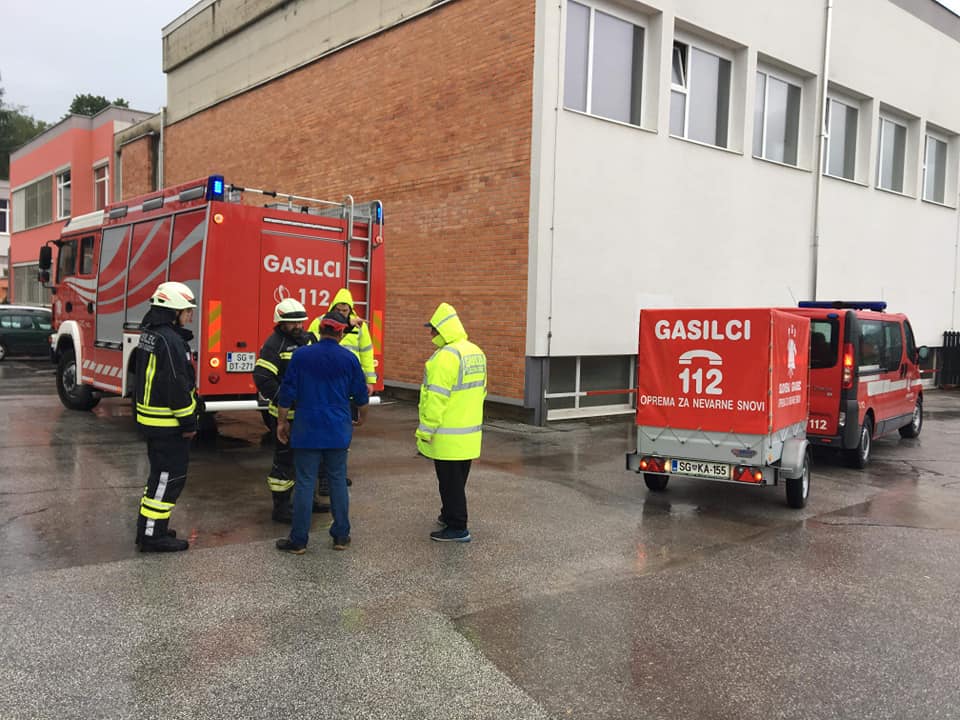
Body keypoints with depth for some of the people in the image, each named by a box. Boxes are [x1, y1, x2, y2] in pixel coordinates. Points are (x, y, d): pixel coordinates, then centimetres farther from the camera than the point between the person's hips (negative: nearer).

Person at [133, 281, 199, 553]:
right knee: (168, 477, -3)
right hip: (168, 424, -11)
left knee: (160, 473, 19)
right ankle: (153, 536, 2)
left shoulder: (149, 334, 13)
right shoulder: (170, 340, -20)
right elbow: (177, 386, -23)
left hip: (151, 418, 11)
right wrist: (188, 422, -16)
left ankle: (147, 528, 28)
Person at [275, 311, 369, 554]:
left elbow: (287, 393, -4)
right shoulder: (349, 358, -1)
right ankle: (341, 536, 17)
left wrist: (282, 422, 9)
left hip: (307, 430, -1)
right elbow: (361, 395, 8)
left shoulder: (301, 355, -5)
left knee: (305, 483, 2)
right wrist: (362, 416, 27)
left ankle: (298, 540, 8)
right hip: (338, 431, 2)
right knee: (338, 481, 11)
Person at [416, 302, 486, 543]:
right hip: (470, 433, 9)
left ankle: (457, 528, 7)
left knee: (450, 482, 1)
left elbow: (436, 398, -22)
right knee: (457, 480, 21)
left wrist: (425, 430, -17)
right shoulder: (476, 353, 9)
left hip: (448, 437, -9)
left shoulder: (446, 356, -20)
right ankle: (450, 515, 35)